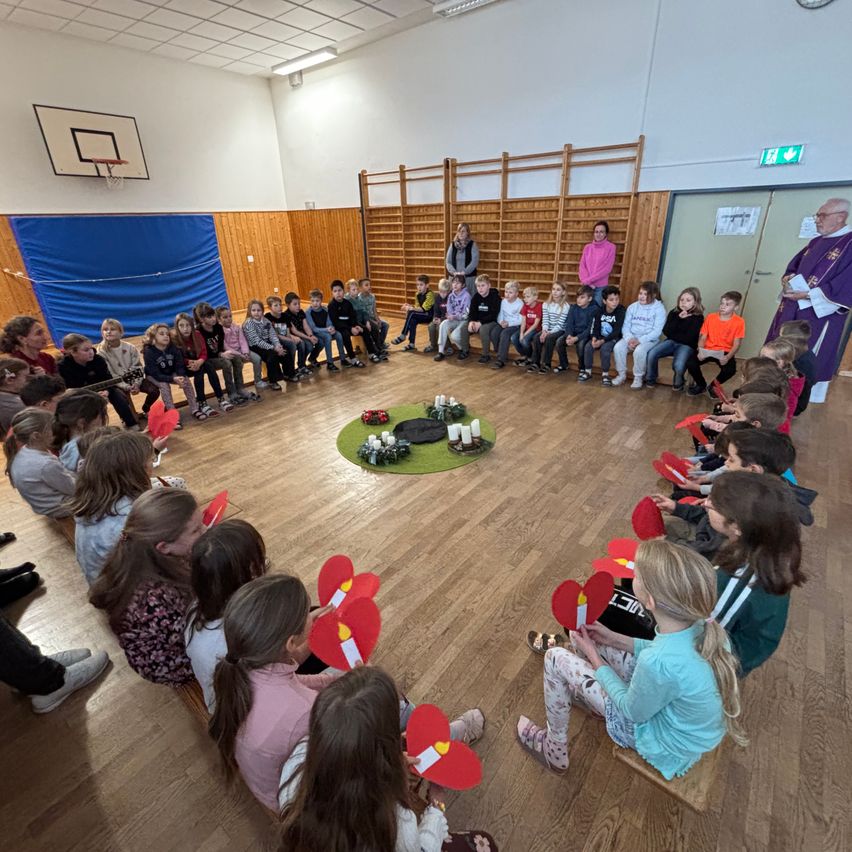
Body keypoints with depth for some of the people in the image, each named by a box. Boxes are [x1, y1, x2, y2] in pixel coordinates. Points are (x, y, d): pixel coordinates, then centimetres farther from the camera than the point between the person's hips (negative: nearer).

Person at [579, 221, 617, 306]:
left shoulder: (611, 247, -1)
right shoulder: (587, 247, 9)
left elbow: (607, 268, -9)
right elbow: (582, 266, 4)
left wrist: (589, 280, -14)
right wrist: (586, 281, -12)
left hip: (601, 287, -3)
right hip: (586, 285, 3)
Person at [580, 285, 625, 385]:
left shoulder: (621, 311, -14)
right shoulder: (600, 311, 0)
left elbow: (616, 332, -20)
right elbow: (596, 327, -2)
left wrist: (602, 341, -28)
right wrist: (594, 338, -23)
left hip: (614, 338, -4)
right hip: (600, 337, 4)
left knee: (605, 348, -33)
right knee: (588, 346, -21)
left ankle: (605, 374, -18)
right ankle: (587, 371, -4)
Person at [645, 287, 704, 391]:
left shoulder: (698, 317, -7)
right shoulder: (674, 312, 4)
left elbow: (688, 338, -13)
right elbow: (666, 332, -6)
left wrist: (672, 335, -4)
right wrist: (678, 318, -15)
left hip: (686, 346, -4)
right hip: (671, 342, 4)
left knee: (678, 365, -33)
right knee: (651, 354, -25)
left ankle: (678, 383, 1)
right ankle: (650, 379, -1)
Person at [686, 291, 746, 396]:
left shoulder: (739, 322, -6)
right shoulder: (710, 317, -1)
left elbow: (736, 343, -8)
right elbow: (702, 337, -1)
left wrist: (728, 357, -24)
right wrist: (700, 350, -20)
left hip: (725, 352, -1)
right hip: (707, 350, 1)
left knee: (730, 370, -30)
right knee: (690, 363, -25)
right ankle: (701, 385, 7)